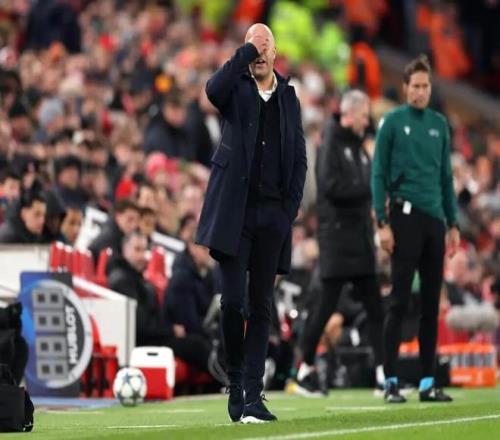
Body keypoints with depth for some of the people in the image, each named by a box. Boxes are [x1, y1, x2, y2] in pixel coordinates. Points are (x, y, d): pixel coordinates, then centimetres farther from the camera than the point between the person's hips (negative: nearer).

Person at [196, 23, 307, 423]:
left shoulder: (288, 97, 13)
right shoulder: (236, 87, 4)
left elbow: (299, 160, 13)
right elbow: (214, 90, -22)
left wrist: (291, 207, 1)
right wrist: (246, 52, -16)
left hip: (273, 214, 3)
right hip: (235, 210, -3)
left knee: (261, 308, 3)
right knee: (233, 301, -9)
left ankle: (252, 395, 4)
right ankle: (235, 382, 9)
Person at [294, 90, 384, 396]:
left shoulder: (358, 147, 18)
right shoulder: (332, 143, -7)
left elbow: (365, 185, 17)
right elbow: (331, 185, -20)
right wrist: (369, 188, -18)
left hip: (360, 236, 8)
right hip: (337, 235, -8)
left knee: (374, 305, 3)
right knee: (328, 302, -4)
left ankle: (384, 372, 1)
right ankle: (306, 369, 8)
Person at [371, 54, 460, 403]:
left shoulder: (440, 124, 12)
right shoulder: (393, 122, -1)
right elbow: (379, 175, -3)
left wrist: (453, 224, 12)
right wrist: (382, 223, -10)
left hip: (434, 219, 5)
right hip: (405, 217, -5)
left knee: (432, 303, 6)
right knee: (400, 301, -5)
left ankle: (429, 381, 11)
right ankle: (391, 380, -2)